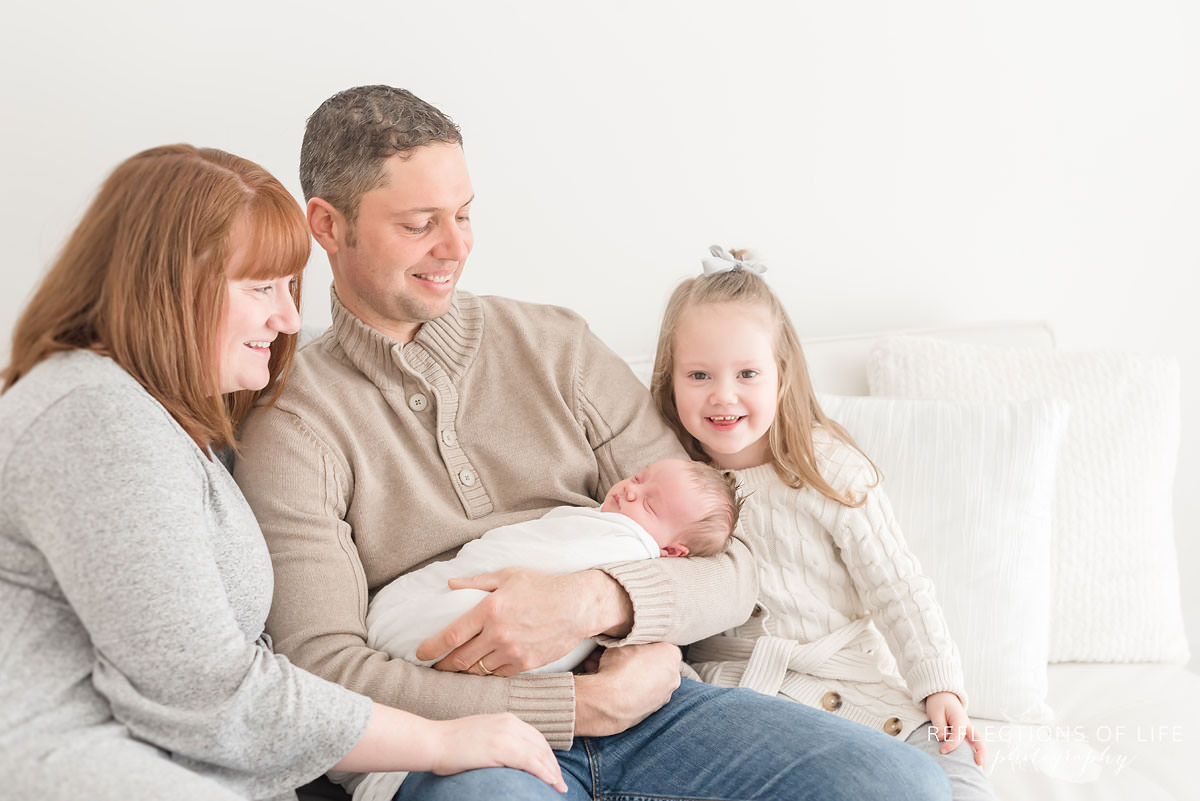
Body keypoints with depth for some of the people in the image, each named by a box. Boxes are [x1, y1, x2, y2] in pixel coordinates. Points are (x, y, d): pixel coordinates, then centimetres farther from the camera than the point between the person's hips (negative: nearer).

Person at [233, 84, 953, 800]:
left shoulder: (556, 345, 12)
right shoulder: (293, 422, 2)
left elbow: (730, 573, 8)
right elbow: (324, 668, -9)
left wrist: (593, 602, -15)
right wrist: (586, 703, -14)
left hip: (642, 701, 4)